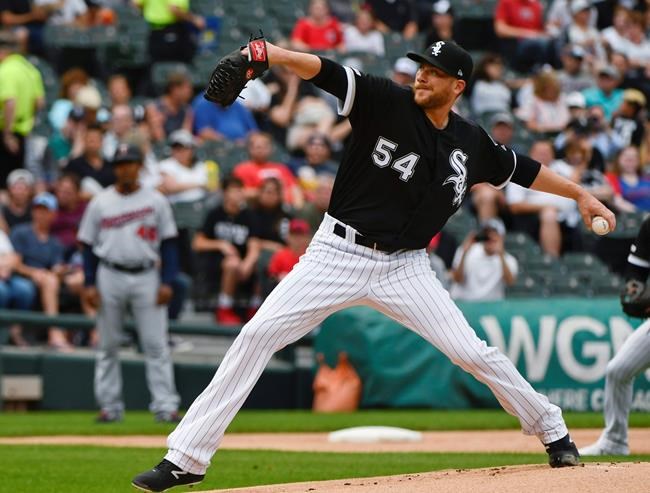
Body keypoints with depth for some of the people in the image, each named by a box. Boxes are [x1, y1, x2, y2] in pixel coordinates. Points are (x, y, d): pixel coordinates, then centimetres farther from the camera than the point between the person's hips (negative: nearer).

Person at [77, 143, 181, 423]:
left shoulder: (156, 201, 4)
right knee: (108, 345, 5)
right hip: (110, 276, 1)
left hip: (146, 277, -1)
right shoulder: (100, 203, 6)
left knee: (156, 344, -6)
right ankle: (110, 405, 11)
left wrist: (166, 282, -4)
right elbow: (88, 245, 7)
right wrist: (89, 284, -1)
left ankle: (165, 405, -8)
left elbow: (168, 243, 5)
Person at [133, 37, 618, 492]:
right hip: (339, 253, -2)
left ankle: (553, 431, 21)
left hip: (405, 267, 2)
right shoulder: (387, 102, -8)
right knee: (258, 334, -14)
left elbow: (524, 169, 21)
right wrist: (275, 53, -39)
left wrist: (581, 194, 22)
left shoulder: (471, 143, 3)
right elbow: (323, 70, -22)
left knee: (473, 353, -3)